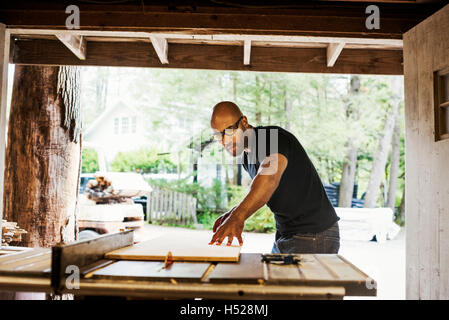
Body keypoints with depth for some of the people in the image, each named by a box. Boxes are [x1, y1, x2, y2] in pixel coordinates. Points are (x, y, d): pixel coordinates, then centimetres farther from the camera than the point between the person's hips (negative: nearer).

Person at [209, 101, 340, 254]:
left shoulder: (273, 137, -21)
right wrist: (233, 212, 5)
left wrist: (238, 216, -56)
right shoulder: (246, 155, 8)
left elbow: (270, 178, -42)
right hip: (284, 235, 9)